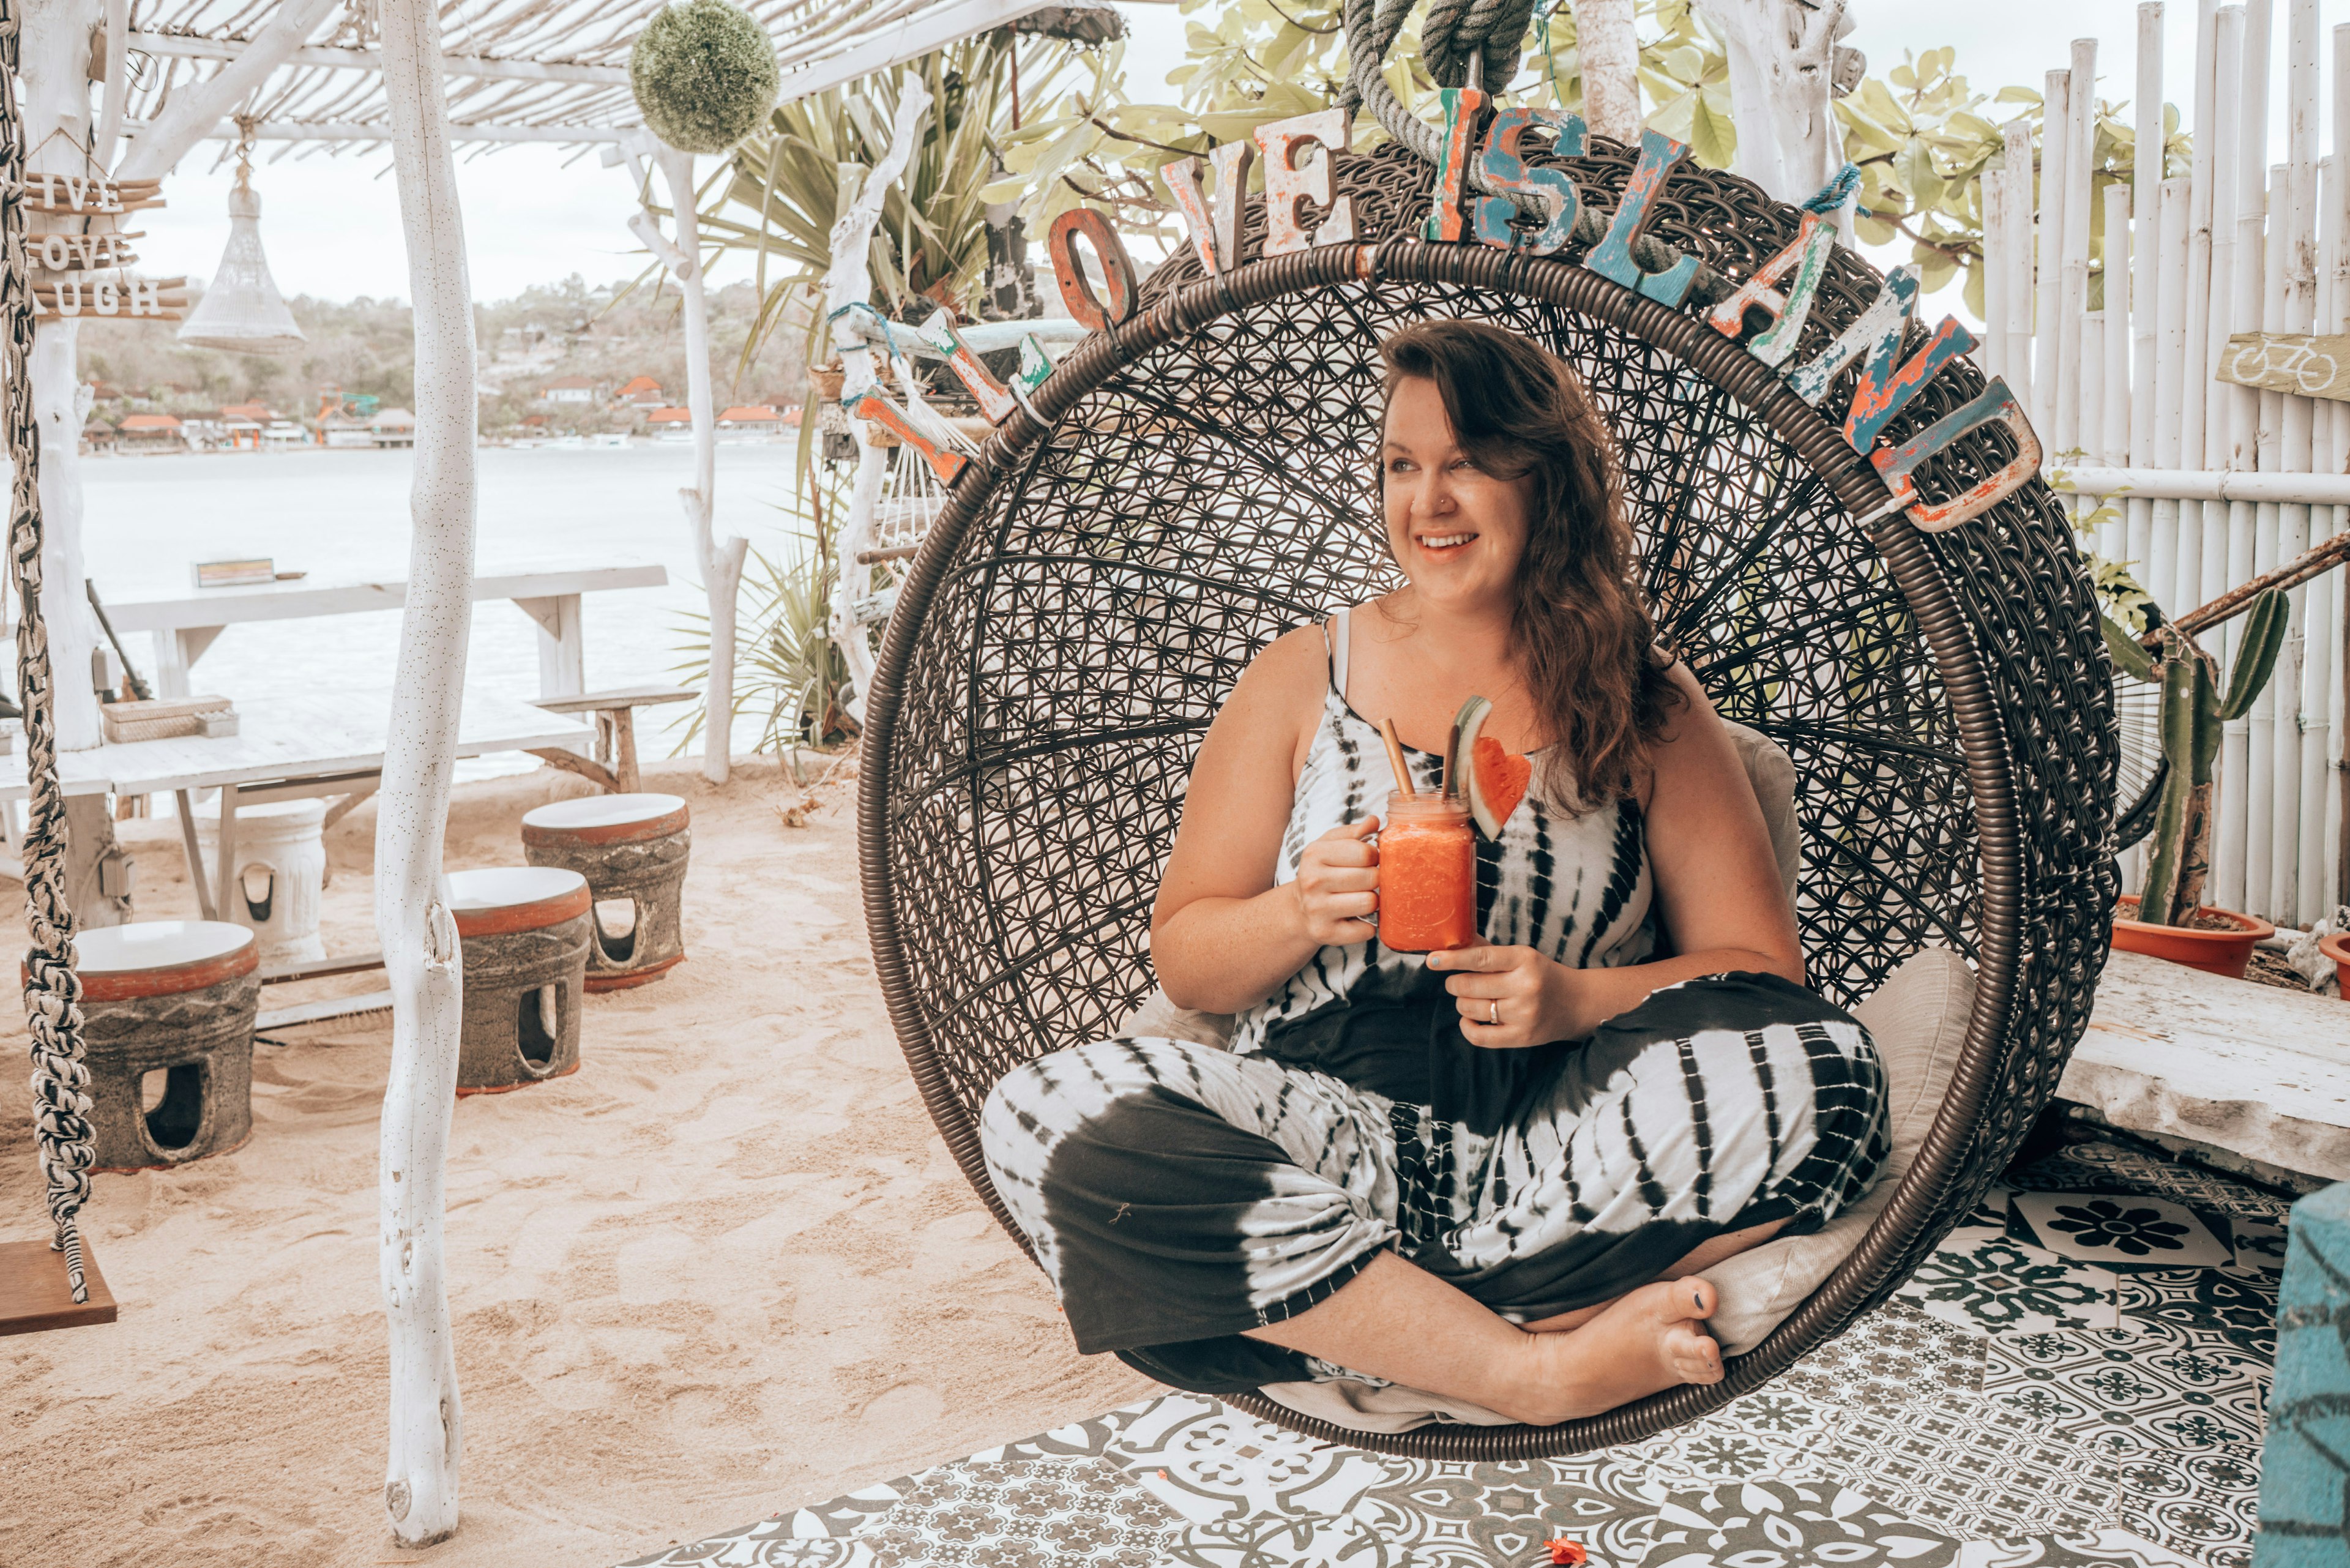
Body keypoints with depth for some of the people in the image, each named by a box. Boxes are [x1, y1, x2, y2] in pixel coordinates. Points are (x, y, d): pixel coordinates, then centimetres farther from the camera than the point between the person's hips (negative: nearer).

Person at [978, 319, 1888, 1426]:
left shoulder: (1644, 705, 12)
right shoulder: (1304, 678, 13)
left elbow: (1759, 969, 8)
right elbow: (1181, 961, 12)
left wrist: (1581, 1000, -12)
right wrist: (1299, 916, -10)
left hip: (1557, 1143, 0)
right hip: (1324, 1120, 1)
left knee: (1825, 1072, -27)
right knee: (1047, 1119, -28)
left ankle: (1383, 1326, -25)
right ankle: (1542, 1370, -25)